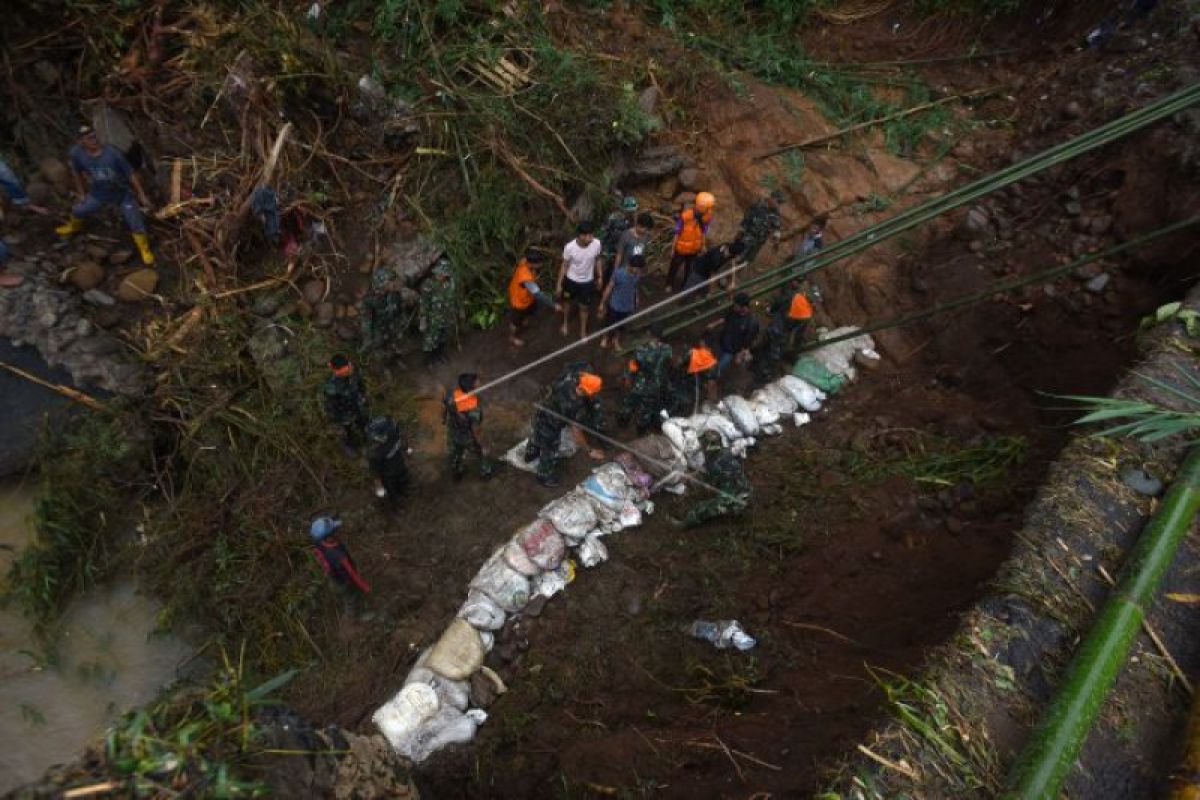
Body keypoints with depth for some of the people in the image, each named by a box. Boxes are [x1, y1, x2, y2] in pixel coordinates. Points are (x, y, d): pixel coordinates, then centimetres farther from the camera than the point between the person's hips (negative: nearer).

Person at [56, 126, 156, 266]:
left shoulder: (112, 153, -28)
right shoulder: (77, 153, -19)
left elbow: (131, 174, -19)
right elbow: (76, 171, 1)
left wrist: (142, 196, -16)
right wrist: (82, 193, 8)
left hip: (122, 194, -3)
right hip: (98, 194, 4)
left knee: (136, 223, -3)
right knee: (77, 211, 24)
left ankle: (145, 250, 20)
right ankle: (74, 227, 59)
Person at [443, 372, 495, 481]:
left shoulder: (451, 396, -28)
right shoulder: (474, 409, -42)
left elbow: (444, 408, -7)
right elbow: (475, 429, -27)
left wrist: (443, 419, 15)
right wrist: (478, 440, -7)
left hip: (452, 432, 4)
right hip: (467, 436, -4)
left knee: (455, 454, 31)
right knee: (480, 452, 27)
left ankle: (457, 472, 58)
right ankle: (485, 472, 53)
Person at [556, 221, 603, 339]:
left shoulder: (596, 244, -24)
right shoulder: (570, 247, -29)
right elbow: (564, 266, -13)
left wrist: (599, 277, 7)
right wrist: (559, 284, -6)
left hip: (587, 282, 1)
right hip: (571, 280, -1)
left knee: (584, 307, 17)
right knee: (567, 302, 25)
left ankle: (583, 331, 42)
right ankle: (566, 323, 54)